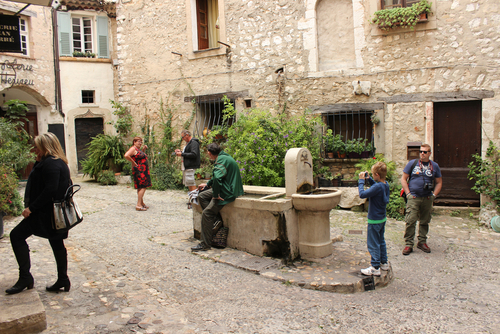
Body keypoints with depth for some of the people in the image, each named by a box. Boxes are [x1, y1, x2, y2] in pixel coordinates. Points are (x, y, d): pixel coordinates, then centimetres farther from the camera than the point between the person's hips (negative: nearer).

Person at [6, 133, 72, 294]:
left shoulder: (50, 163, -17)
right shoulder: (60, 162, 15)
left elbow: (50, 189, -25)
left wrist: (32, 207, -21)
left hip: (47, 212, -10)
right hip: (57, 212, 11)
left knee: (17, 235, -3)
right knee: (56, 243, 14)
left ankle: (25, 277, 2)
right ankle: (63, 280, 21)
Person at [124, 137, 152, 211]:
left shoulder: (139, 149, 17)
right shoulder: (133, 148, -11)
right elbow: (126, 155, -27)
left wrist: (143, 149, 22)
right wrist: (134, 162, -19)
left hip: (143, 171, 10)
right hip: (139, 170, -10)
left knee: (142, 187, 13)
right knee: (142, 187, -13)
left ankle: (142, 203, 21)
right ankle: (138, 205, -14)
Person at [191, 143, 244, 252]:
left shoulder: (222, 160, -19)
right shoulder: (223, 157, 14)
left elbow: (217, 177, -35)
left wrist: (215, 195, -25)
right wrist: (207, 184, 32)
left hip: (227, 192, -10)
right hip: (225, 189, 10)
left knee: (206, 214, -11)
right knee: (202, 196, 13)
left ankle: (205, 244, -5)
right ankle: (215, 219, 8)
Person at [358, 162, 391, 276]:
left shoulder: (377, 187, -27)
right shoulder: (386, 185, 0)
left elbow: (362, 194, -28)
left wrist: (361, 181, -17)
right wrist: (369, 179, 7)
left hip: (374, 220, -9)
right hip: (382, 218, 9)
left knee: (373, 243, -1)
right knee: (381, 241, 21)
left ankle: (375, 268, 4)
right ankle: (384, 263, 32)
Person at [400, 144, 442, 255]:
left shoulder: (434, 166, 9)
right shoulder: (412, 163, 3)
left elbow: (439, 182, 15)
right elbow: (403, 179, 4)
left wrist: (434, 195, 2)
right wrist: (408, 193, -4)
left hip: (427, 199, 3)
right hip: (413, 198, -2)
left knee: (425, 221, 11)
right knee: (410, 221, -8)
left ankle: (422, 242, 26)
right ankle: (408, 244, 0)